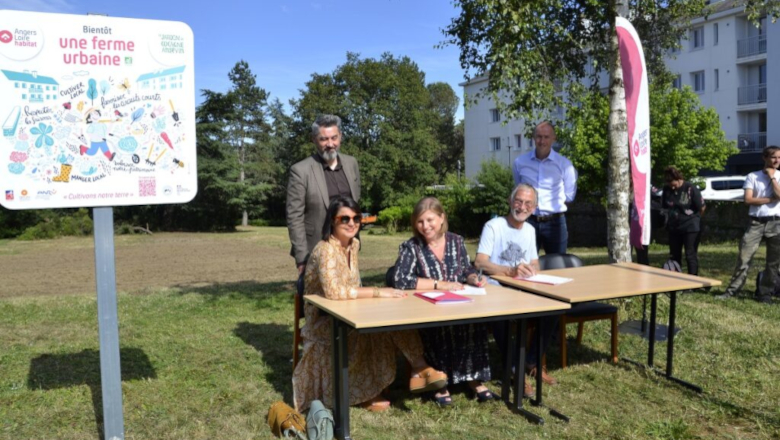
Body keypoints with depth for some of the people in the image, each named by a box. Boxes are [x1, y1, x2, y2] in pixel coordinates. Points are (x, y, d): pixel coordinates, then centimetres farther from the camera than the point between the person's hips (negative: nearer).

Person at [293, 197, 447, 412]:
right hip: (323, 322, -7)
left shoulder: (354, 244, 6)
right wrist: (377, 292, -30)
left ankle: (419, 370, -13)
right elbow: (333, 291, -34)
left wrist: (375, 293, -9)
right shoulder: (326, 249, -20)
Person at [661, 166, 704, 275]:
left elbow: (701, 207, -5)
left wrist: (694, 219, 5)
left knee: (690, 255, -3)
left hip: (690, 227, -5)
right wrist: (669, 219, 8)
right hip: (673, 227, 5)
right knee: (675, 255, 12)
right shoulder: (666, 189, 0)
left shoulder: (690, 188, -13)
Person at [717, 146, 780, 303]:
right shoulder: (752, 176, 3)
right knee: (744, 258, -4)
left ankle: (765, 293, 15)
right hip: (756, 223, -1)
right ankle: (732, 290, 1)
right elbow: (748, 200, -7)